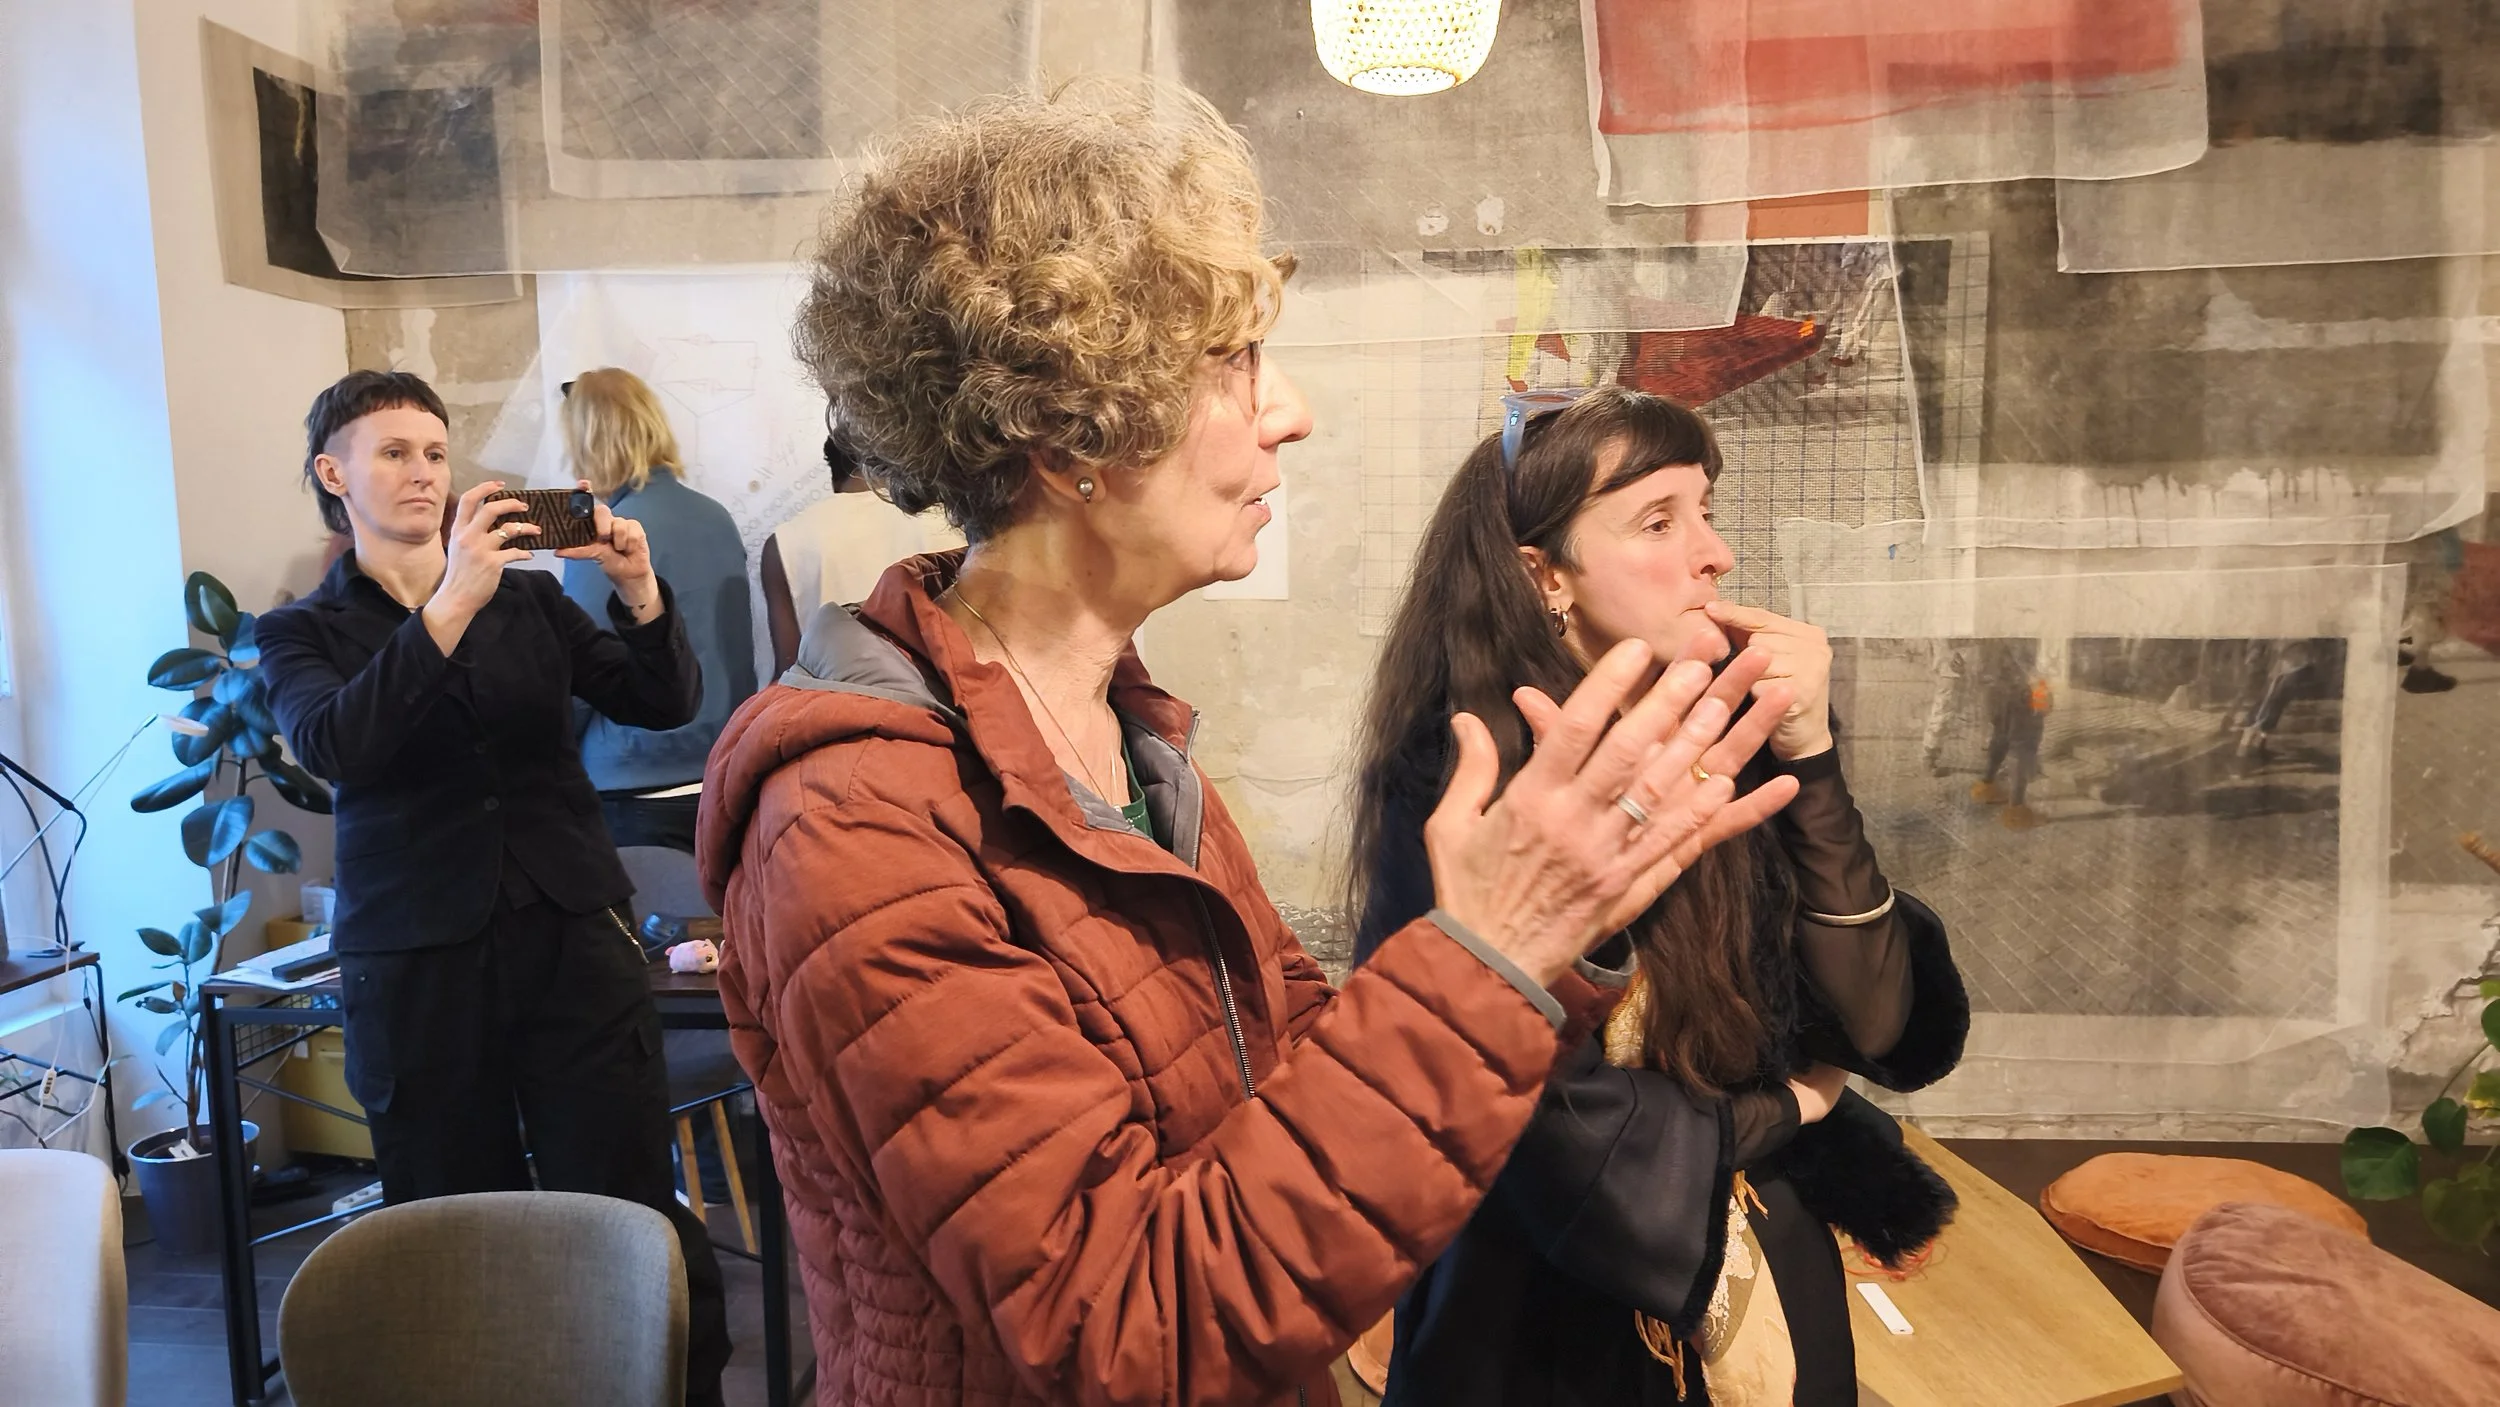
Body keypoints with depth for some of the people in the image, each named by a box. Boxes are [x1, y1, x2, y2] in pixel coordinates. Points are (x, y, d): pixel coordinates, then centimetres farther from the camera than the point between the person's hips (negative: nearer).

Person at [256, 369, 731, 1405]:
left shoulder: (529, 600, 13)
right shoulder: (304, 633, 8)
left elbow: (663, 704, 3)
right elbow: (332, 745, -14)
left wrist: (640, 596, -15)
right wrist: (453, 602, -25)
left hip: (571, 937, 1)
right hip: (417, 962, 0)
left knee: (633, 1215, -4)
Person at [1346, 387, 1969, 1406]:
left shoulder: (1723, 755, -6)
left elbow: (1880, 1031, -8)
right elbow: (1585, 1159, -23)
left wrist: (1808, 760, -18)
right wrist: (1786, 1106, -6)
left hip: (1769, 1303, 5)